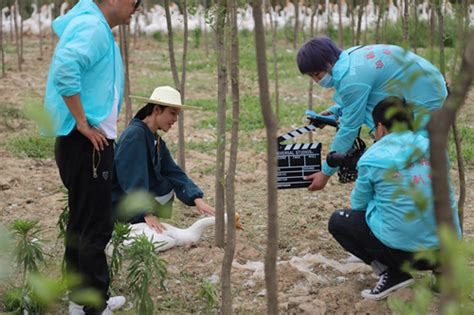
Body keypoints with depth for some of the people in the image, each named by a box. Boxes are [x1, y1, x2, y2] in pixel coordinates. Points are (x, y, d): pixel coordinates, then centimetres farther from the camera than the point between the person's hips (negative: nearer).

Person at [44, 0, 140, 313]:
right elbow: (64, 69, -32)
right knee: (96, 228, -4)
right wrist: (83, 123, -24)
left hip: (89, 143, 10)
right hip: (88, 144, -10)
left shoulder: (94, 26, 16)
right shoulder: (92, 26, -16)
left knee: (83, 224, 18)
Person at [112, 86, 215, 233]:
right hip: (117, 203, -9)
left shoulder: (158, 142, 8)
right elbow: (133, 180, -26)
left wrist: (197, 199, -11)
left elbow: (174, 173, 2)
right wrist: (147, 214, -30)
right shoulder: (135, 134, -20)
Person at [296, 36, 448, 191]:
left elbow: (348, 129, -21)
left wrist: (325, 173, -14)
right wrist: (333, 111, 4)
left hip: (425, 102, -10)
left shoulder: (353, 79, -27)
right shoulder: (351, 56, 1)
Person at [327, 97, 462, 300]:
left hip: (404, 251, -6)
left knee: (338, 221, 15)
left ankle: (393, 272, 0)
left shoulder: (371, 159, -4)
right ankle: (439, 266, 14)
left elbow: (358, 205, 9)